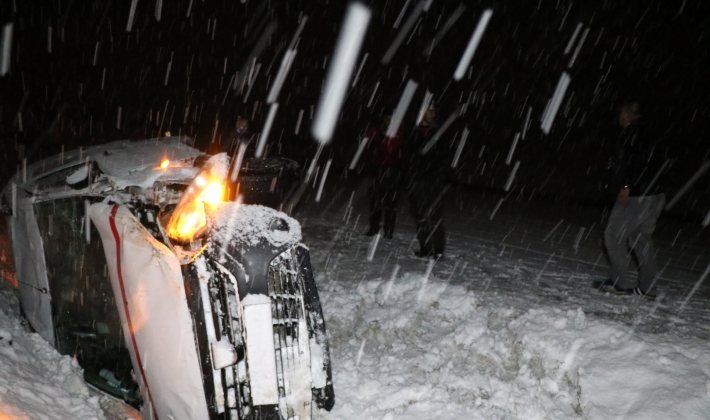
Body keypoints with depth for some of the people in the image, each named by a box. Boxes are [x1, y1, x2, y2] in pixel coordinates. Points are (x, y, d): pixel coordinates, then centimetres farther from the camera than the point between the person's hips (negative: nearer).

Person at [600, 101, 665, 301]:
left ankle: (620, 282, 0)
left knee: (614, 234, -1)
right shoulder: (647, 131, 19)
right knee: (642, 239, 13)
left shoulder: (634, 131, -10)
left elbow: (634, 159, -23)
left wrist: (626, 186, -25)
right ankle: (648, 287, 14)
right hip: (652, 195, 10)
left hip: (636, 195, -10)